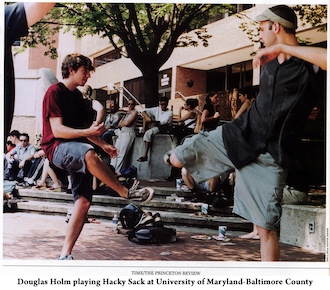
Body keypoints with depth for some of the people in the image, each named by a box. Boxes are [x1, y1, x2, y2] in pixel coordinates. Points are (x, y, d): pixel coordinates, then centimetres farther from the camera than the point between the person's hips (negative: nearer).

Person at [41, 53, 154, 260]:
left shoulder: (77, 95, 18)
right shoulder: (55, 92, -6)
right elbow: (57, 130, -16)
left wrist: (103, 144, 16)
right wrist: (88, 132, -28)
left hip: (78, 152, 8)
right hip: (57, 148, -8)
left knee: (84, 201, -6)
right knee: (89, 154, -40)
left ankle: (65, 255, -1)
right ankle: (126, 192, -26)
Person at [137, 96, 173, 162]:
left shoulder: (170, 113, -7)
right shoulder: (157, 109, 8)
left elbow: (163, 122, -22)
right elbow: (144, 111, 3)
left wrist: (152, 121, -33)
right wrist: (147, 117, -18)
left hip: (163, 128, -6)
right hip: (155, 126, 7)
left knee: (148, 133, -33)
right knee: (146, 114, -3)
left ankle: (145, 156, -36)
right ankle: (144, 130, -13)